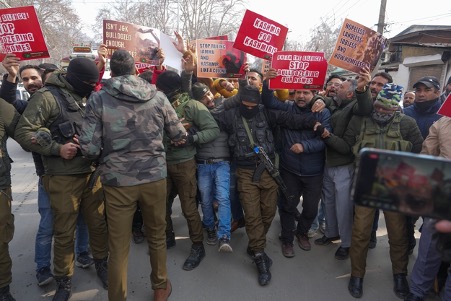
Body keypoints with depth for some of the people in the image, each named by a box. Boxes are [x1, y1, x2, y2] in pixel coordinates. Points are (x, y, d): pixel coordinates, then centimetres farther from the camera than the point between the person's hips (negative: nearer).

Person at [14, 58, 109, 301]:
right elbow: (23, 132, -11)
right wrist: (57, 149, -18)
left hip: (92, 173, 5)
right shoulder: (47, 97, -7)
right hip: (63, 178, -5)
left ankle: (101, 263, 37)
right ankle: (63, 281, 27)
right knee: (64, 233, 8)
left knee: (99, 224, 13)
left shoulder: (86, 98, 12)